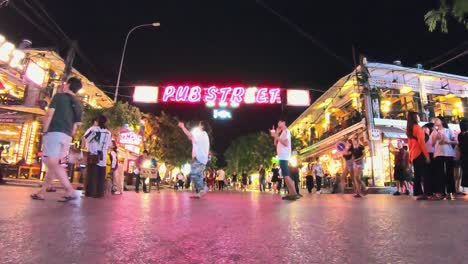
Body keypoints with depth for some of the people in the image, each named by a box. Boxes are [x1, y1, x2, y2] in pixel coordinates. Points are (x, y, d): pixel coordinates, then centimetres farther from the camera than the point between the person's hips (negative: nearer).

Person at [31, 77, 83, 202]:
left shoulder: (59, 96, 1)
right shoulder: (78, 105, 16)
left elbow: (49, 114, -8)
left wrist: (44, 131, -1)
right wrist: (68, 136, 19)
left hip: (54, 133, -6)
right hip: (66, 137, 6)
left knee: (52, 163, -10)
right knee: (54, 164, 12)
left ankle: (70, 191, -19)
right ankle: (41, 192, 17)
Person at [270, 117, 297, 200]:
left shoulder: (286, 131, -5)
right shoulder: (282, 133, 24)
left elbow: (286, 143, -18)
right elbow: (276, 143, 22)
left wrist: (277, 136, -17)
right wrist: (276, 134, 15)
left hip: (284, 157, -10)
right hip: (282, 156, 10)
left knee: (286, 175, -15)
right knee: (285, 175, 7)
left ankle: (294, 193, -17)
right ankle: (291, 193, 7)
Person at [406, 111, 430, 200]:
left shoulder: (409, 130, 16)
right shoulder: (417, 127, -7)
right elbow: (421, 142, -14)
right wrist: (427, 155, -14)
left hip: (413, 155, 7)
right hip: (420, 154, -7)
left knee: (417, 175, 7)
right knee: (425, 174, -7)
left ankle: (419, 193, 7)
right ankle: (427, 193, -10)